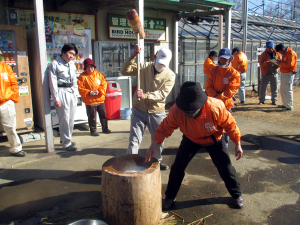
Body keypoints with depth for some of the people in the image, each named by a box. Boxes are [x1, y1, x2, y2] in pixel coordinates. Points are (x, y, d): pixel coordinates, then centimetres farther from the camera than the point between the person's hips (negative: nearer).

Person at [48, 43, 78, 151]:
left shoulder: (72, 64, 14)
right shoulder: (55, 64, -7)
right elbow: (53, 83, -11)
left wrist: (74, 93, 16)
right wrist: (56, 99, -14)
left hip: (72, 92, 7)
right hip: (62, 93, -7)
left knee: (71, 119, 11)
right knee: (64, 119, -5)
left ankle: (65, 139, 26)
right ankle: (66, 143, 5)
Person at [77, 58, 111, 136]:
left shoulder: (98, 74, 5)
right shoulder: (82, 76, -6)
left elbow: (104, 84, 4)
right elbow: (81, 89, -8)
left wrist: (100, 91, -12)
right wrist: (90, 92, -19)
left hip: (100, 99, 4)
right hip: (90, 101, -4)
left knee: (103, 114, 13)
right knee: (92, 117, 4)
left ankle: (105, 128, 27)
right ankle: (93, 130, 19)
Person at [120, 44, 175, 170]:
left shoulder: (170, 75, -6)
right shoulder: (144, 67, -4)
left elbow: (162, 94, -18)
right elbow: (124, 71, -11)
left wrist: (145, 95, -32)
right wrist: (133, 56, -23)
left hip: (157, 112, 1)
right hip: (139, 110, -1)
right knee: (134, 139, -2)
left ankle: (157, 161, 40)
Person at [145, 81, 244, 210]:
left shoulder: (216, 108, -36)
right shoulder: (176, 111, -34)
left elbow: (230, 124, -19)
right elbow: (165, 127, -23)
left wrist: (237, 144, -11)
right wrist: (154, 144, -36)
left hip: (214, 140, -1)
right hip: (191, 140, 1)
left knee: (226, 167, 2)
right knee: (177, 167, -5)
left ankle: (237, 194, 32)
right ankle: (170, 197, 19)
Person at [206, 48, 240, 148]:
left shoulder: (234, 73, -4)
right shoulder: (213, 71, 4)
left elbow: (232, 90, -10)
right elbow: (208, 87, 0)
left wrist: (219, 97, -19)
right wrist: (215, 95, -18)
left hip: (226, 103, -2)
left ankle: (225, 145, 20)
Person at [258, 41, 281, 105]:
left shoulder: (277, 54, 7)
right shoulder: (263, 55, -1)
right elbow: (261, 63, -12)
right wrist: (268, 62, -28)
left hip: (274, 74, 2)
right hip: (265, 74, -2)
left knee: (274, 88, 6)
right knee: (262, 88, 1)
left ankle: (274, 101, 19)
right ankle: (261, 100, 15)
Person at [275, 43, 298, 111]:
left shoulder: (291, 53, -16)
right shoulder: (284, 53, 14)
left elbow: (290, 64, -23)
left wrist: (280, 63, -17)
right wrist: (279, 62, 2)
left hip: (289, 74, -10)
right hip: (284, 73, 10)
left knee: (288, 90, -8)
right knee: (283, 90, 15)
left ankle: (289, 106, -3)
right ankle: (285, 104, 27)